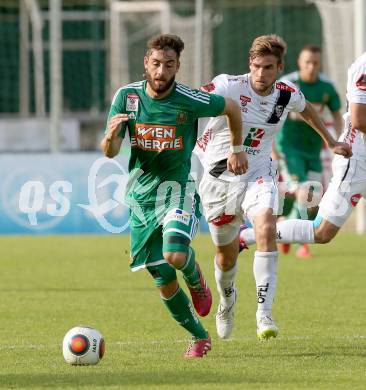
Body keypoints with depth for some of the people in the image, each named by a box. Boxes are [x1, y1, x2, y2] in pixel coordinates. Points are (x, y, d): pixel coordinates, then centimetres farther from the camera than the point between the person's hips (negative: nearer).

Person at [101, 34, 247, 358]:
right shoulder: (127, 97, -7)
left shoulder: (191, 101, -14)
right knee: (164, 282, 3)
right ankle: (200, 338, 24)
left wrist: (237, 150, 13)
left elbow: (232, 108, 5)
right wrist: (112, 134, -31)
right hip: (141, 192, 3)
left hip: (178, 188, -3)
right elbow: (110, 152, -9)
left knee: (175, 255, -29)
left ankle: (196, 279, 8)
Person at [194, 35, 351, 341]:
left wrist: (330, 141, 29)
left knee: (266, 229, -27)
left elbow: (306, 108, 20)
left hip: (259, 174, 1)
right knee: (226, 253, 11)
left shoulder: (287, 94, -4)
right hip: (220, 177, -1)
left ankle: (264, 315, -28)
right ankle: (227, 299, 46)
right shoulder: (230, 86, -18)